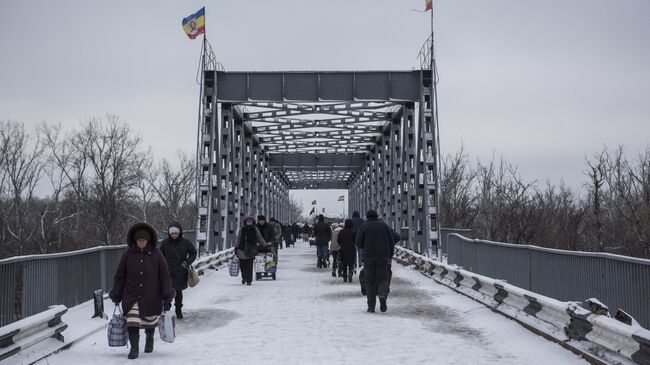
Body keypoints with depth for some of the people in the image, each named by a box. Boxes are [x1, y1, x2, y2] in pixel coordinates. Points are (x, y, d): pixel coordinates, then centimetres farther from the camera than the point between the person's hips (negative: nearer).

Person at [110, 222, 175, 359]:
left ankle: (149, 339, 44)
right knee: (132, 323, -13)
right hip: (131, 297, 0)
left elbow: (164, 276, -1)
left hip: (151, 297, 0)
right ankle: (134, 348, -2)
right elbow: (119, 276, 3)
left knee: (149, 322, 15)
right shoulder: (127, 255, -2)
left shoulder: (156, 254, -3)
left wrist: (167, 297, -4)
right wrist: (116, 296, 2)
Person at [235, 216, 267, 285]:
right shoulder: (242, 229, 8)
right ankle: (244, 277, 31)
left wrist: (265, 245, 8)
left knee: (249, 266, -6)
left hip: (250, 250, -1)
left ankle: (249, 280, 2)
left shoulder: (255, 229, 6)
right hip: (242, 250, 1)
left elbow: (260, 238, 10)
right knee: (242, 265, 6)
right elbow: (239, 239, 14)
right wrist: (236, 247, 11)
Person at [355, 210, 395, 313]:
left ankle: (371, 306, 2)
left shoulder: (364, 227, 0)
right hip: (383, 257, 1)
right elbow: (391, 243, 5)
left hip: (369, 257, -1)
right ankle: (382, 295, -22)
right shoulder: (385, 226, 7)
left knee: (370, 281, 7)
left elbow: (359, 243, -3)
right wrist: (390, 257, 13)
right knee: (382, 279, 8)